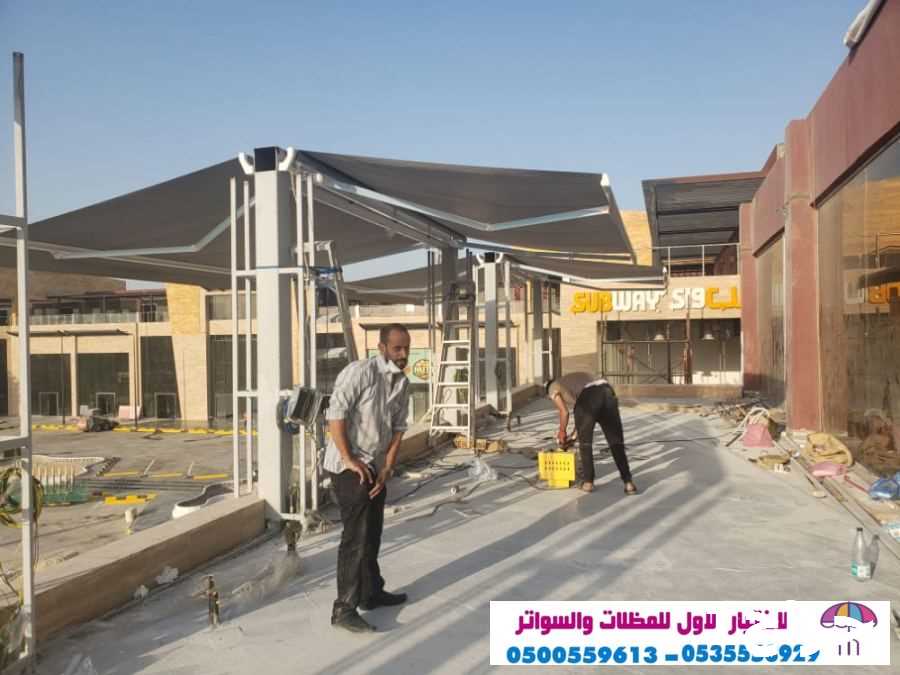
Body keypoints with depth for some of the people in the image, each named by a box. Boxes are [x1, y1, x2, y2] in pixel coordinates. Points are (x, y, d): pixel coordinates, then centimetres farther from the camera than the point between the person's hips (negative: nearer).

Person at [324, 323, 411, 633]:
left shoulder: (403, 383, 6)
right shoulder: (359, 372, -19)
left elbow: (398, 427, 7)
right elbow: (335, 415, -22)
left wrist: (387, 467, -2)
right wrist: (350, 460, -20)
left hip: (376, 466, 8)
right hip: (349, 466, -8)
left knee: (372, 532, 17)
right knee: (356, 535, -8)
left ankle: (371, 592, 32)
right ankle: (344, 608, -2)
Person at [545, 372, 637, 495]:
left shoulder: (553, 387, 24)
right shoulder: (575, 380, 43)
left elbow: (564, 412, 11)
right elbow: (583, 414, 42)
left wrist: (562, 433, 26)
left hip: (588, 398, -5)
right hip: (608, 392, 6)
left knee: (585, 442, 13)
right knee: (616, 442, 10)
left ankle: (588, 482, 17)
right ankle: (628, 482, 6)